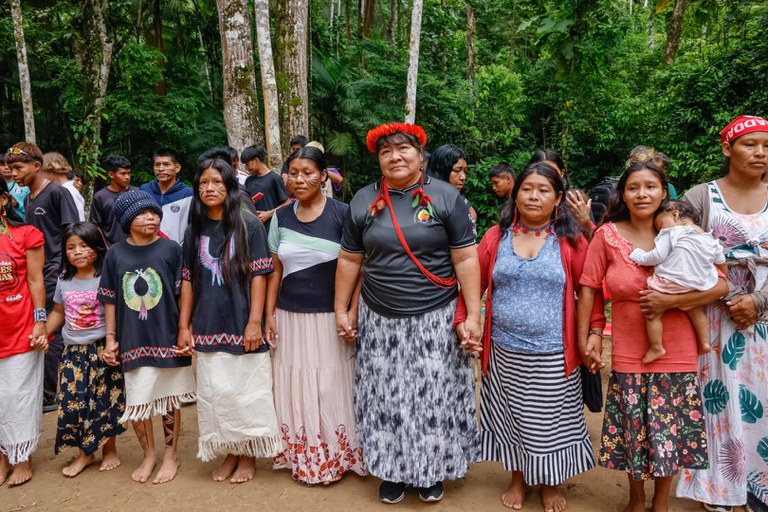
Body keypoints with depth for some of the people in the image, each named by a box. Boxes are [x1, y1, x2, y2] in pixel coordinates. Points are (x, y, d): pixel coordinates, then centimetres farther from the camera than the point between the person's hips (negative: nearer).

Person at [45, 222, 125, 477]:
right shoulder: (64, 280, 7)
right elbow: (58, 312, 18)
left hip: (101, 350, -4)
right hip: (73, 352, 5)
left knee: (104, 399, 4)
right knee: (72, 401, 6)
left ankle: (109, 449, 24)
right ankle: (85, 452, 24)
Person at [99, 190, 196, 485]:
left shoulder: (171, 250, -5)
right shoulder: (116, 254, 1)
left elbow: (183, 295, -3)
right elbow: (110, 300, 7)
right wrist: (110, 339, 6)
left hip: (167, 338, -2)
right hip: (133, 341, 2)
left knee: (169, 400, 11)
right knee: (136, 403, 8)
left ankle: (171, 457, 29)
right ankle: (148, 455, 32)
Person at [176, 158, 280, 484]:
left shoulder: (248, 225, -3)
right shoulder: (194, 231, 9)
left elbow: (259, 276, -7)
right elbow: (188, 280, 9)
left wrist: (254, 322, -14)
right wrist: (184, 326, 6)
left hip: (242, 326, -4)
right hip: (208, 328, 4)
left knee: (246, 392, 4)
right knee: (215, 393, 10)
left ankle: (248, 455, 22)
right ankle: (229, 453, 28)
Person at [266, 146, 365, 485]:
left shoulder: (341, 213, -6)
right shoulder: (281, 218, 6)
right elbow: (275, 270, 11)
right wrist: (269, 314, 6)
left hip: (330, 317, -4)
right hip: (290, 318, 4)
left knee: (332, 388, 4)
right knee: (296, 389, 11)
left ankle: (338, 457, 24)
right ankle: (302, 458, 29)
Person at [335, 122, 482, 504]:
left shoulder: (446, 196, -5)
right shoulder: (363, 201, 3)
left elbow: (465, 259, -6)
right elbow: (349, 260, 9)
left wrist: (473, 316, -9)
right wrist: (341, 309, 9)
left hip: (435, 320, -2)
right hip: (379, 322, 2)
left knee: (433, 397, 8)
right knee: (387, 398, 11)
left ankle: (431, 470, 31)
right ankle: (392, 469, 31)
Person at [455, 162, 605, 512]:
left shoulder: (570, 240, -2)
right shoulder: (496, 237, 1)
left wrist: (595, 331, -12)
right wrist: (461, 322, -8)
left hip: (554, 357, -1)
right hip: (504, 354, 2)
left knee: (550, 424, 12)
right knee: (511, 418, 16)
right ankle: (518, 479, 40)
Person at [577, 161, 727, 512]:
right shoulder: (607, 235, -4)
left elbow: (720, 285, -4)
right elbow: (589, 287, 0)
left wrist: (671, 301, -16)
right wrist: (584, 337, -2)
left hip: (677, 354, 1)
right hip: (629, 355, -1)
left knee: (669, 431, 12)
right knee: (633, 432, 11)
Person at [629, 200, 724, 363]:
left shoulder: (671, 232, -7)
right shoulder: (709, 238, 15)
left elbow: (658, 256, -15)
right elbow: (721, 260, 23)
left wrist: (640, 257, 0)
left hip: (671, 284, -7)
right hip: (697, 287, 8)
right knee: (695, 311, 30)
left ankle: (656, 348, 3)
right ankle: (704, 342, 33)